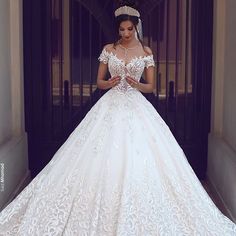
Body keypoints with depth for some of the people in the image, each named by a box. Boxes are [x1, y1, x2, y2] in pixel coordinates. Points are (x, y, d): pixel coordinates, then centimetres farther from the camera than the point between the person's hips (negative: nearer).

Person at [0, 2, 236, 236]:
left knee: (138, 159, -7)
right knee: (106, 159, -5)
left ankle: (136, 217, 5)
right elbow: (99, 82, 10)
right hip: (111, 106, 1)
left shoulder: (145, 51, 6)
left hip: (136, 107, 0)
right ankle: (106, 214, 6)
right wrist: (109, 83, -12)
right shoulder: (108, 49, 7)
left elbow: (151, 86, 7)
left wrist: (137, 84, -13)